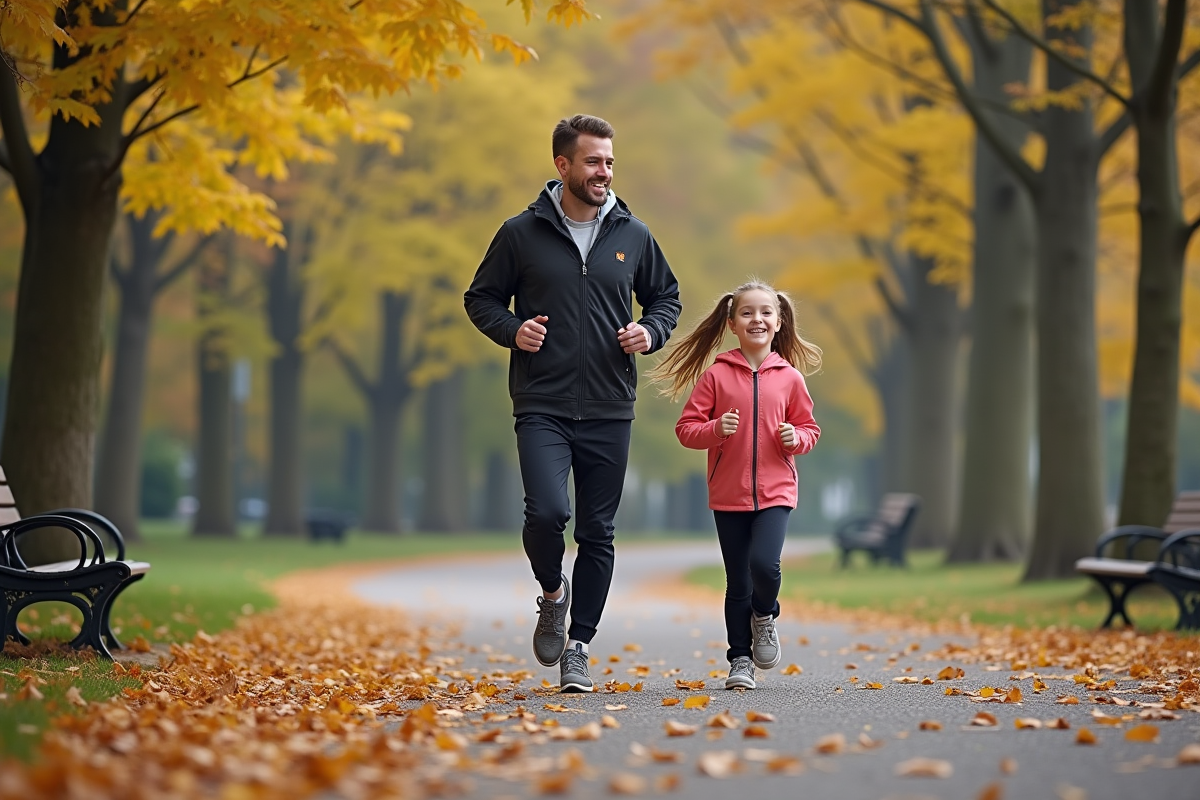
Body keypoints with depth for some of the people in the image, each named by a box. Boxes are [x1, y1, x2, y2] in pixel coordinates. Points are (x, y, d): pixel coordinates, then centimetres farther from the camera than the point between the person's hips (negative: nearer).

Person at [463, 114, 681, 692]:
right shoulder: (522, 233, 0)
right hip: (542, 406, -2)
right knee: (546, 511, -21)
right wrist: (511, 329, -11)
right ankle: (552, 594, 10)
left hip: (609, 411, 3)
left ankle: (578, 646, 17)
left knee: (597, 534, 5)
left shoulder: (633, 236, 6)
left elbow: (666, 295, 19)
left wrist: (651, 331, -2)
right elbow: (481, 297, 9)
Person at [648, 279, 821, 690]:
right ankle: (740, 661, 16)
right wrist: (715, 429, -18)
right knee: (737, 583, 4)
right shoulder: (716, 375, -1)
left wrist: (797, 438, -8)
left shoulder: (789, 378, 3)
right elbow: (686, 428, 0)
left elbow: (809, 428, 13)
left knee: (764, 564, -20)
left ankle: (764, 617, 13)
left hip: (775, 491, 0)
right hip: (729, 494, 0)